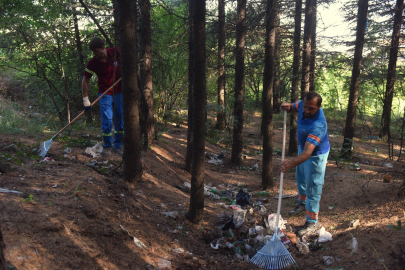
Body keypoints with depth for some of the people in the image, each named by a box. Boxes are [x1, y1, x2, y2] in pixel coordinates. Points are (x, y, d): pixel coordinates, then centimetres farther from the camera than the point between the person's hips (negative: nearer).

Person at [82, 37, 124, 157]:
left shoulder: (116, 52, -13)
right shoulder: (92, 62, -14)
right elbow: (85, 81, -8)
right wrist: (86, 100, -12)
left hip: (119, 92, 2)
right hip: (105, 94, -1)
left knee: (120, 120, 5)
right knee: (107, 121, -6)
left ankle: (117, 145, 18)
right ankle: (107, 147, 11)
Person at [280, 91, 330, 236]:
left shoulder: (318, 125, -43)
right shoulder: (302, 105, -21)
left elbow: (307, 153, -50)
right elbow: (293, 108, 6)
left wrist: (290, 164, -65)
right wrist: (287, 106, -18)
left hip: (316, 155, -8)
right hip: (303, 148, 9)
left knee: (312, 188, 1)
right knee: (300, 178, 27)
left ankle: (312, 222, 16)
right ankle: (302, 203, 53)